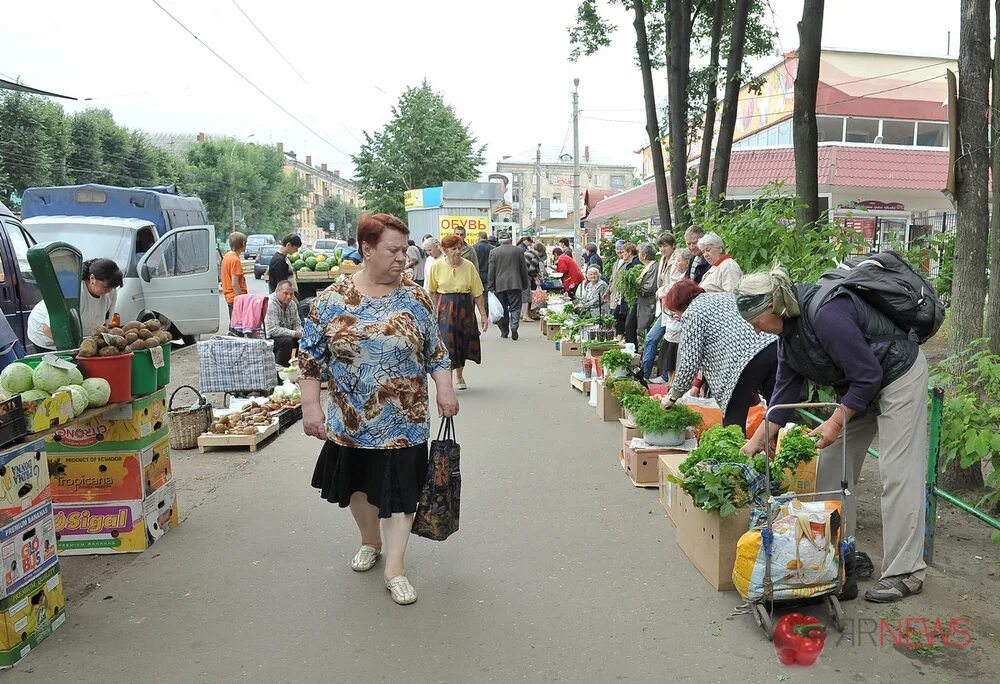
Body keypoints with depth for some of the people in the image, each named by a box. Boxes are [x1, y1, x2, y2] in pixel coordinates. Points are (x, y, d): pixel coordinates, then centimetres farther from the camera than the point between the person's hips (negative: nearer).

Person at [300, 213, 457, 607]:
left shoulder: (415, 298, -2)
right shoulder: (331, 300, -6)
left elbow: (435, 351, 5)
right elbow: (310, 357, -2)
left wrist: (445, 391, -3)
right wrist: (311, 407, -7)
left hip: (403, 422, 0)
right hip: (351, 422, 1)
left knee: (400, 492, 2)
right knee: (359, 486, 18)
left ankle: (394, 568, 15)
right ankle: (370, 542, 42)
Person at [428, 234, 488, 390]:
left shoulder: (469, 266, -5)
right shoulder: (437, 266, -6)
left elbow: (478, 293, -3)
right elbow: (431, 291, 4)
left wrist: (483, 315, -4)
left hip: (464, 308, 2)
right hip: (444, 308, -2)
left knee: (463, 342, 11)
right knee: (446, 342, -9)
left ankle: (459, 376, 32)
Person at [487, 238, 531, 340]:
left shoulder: (493, 252, 2)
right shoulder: (518, 251, 4)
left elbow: (491, 271, 0)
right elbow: (524, 269, 7)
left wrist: (490, 287, 3)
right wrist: (525, 284, 15)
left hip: (499, 285, 0)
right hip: (515, 284, 0)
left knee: (502, 309, 9)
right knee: (515, 307, 2)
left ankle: (504, 332, 13)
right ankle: (514, 326, -20)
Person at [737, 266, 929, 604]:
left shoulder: (825, 314, -33)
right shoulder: (788, 327, -4)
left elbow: (869, 376, -26)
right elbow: (786, 389, 2)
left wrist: (837, 421, -20)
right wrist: (757, 441, 0)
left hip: (899, 376, -9)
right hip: (859, 386, 9)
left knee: (897, 472, -9)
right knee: (832, 466, 8)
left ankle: (905, 572, -1)